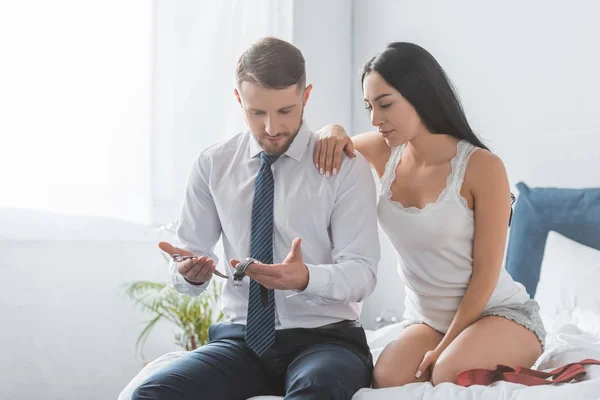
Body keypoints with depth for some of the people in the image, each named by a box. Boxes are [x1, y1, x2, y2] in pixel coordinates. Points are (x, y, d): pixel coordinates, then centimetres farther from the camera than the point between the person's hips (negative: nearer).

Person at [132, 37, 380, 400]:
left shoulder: (346, 166, -3)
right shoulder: (212, 165, 5)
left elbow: (362, 272, -9)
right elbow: (191, 255, 9)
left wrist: (306, 278, -30)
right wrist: (191, 272, -16)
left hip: (324, 338, -3)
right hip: (241, 338, 3)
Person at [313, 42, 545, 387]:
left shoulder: (482, 167, -19)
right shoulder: (385, 153, -2)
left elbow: (486, 273, -15)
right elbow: (313, 146, 16)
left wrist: (444, 347, -14)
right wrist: (332, 133, -9)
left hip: (501, 313, -4)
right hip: (427, 319, 4)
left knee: (451, 374, -34)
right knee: (388, 379, -27)